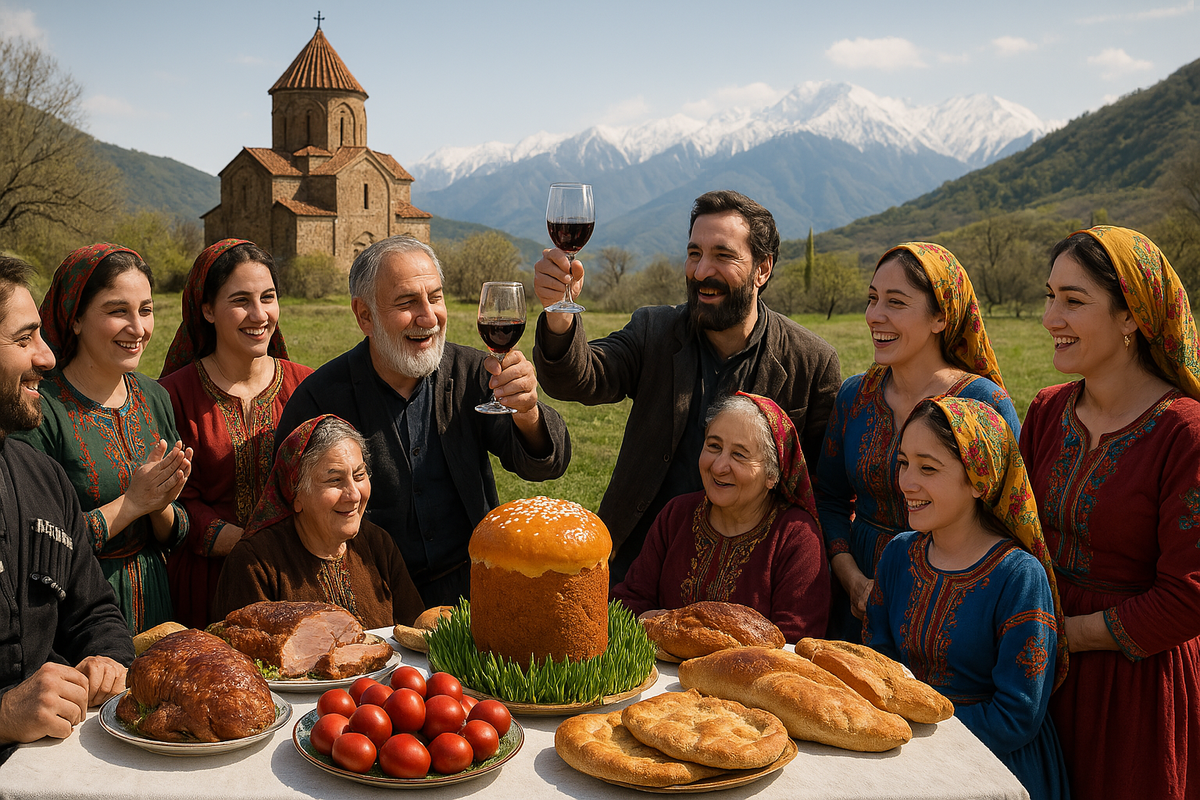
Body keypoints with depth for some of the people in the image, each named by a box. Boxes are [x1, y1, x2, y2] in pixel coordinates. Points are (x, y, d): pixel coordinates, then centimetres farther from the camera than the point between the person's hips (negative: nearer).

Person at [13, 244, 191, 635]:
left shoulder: (154, 398, 3)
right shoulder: (41, 408, -16)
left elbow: (173, 536, 7)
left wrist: (162, 506, -13)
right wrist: (131, 503, -19)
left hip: (152, 601, 5)